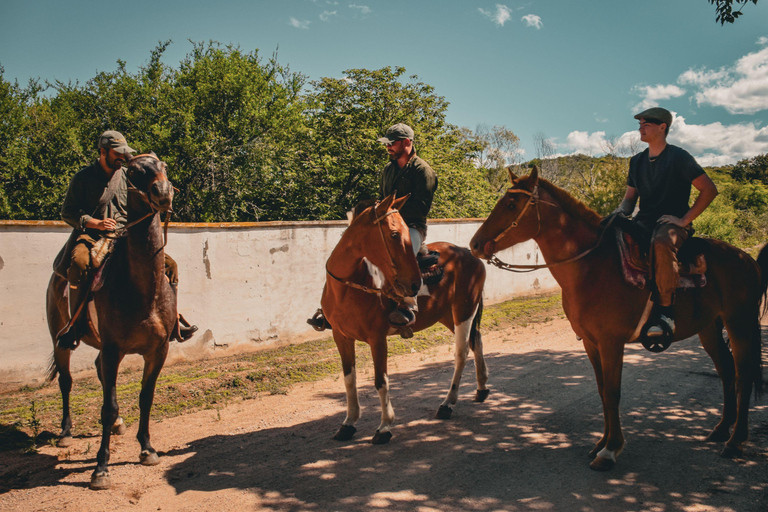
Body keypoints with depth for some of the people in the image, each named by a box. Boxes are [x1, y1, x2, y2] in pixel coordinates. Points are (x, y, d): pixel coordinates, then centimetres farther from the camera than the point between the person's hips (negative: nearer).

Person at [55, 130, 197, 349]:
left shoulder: (127, 176, 13)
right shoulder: (83, 177, 1)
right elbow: (67, 212, 1)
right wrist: (96, 223, -16)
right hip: (92, 236, -4)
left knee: (169, 264, -9)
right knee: (79, 263, -38)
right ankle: (76, 326, -23)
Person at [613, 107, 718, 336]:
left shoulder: (679, 157, -1)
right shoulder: (637, 161, 17)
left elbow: (709, 189, -4)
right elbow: (630, 197, 21)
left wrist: (685, 219, -11)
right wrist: (619, 213, -2)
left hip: (672, 222, -6)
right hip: (643, 222, 6)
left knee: (661, 244, -41)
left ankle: (665, 311, -36)